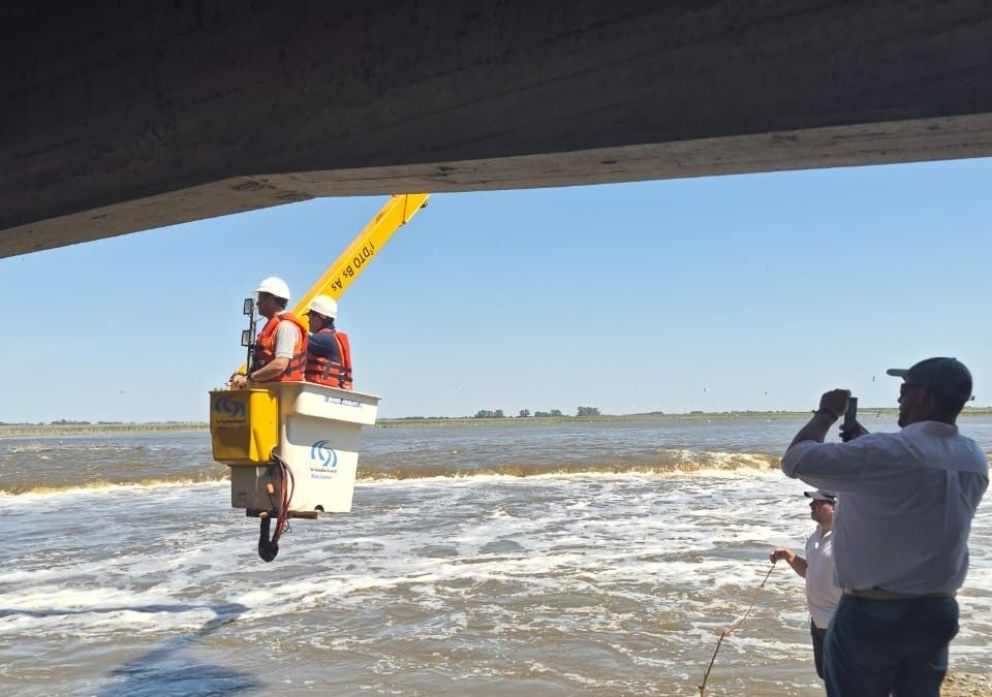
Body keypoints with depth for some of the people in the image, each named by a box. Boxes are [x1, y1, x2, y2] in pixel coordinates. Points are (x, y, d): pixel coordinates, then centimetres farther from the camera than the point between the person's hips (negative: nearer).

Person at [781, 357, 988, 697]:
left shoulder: (885, 452, -23)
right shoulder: (974, 459, 0)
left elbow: (796, 460, -17)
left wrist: (826, 413, -2)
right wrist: (860, 434, 20)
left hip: (871, 614, -6)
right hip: (937, 612, 6)